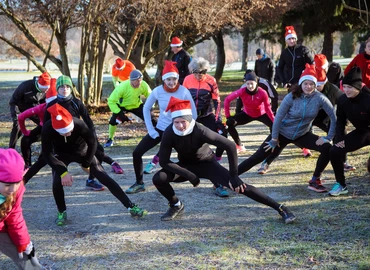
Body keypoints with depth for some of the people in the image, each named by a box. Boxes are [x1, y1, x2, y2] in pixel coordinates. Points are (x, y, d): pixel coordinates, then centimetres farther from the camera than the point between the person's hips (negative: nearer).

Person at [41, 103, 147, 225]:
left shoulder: (79, 124, -36)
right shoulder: (47, 129, -36)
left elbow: (92, 143, -19)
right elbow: (47, 154, -27)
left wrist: (86, 164, -9)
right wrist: (63, 172, -35)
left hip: (82, 151, 0)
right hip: (61, 155, 0)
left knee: (104, 177, -11)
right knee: (57, 182, -23)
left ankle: (131, 207, -7)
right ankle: (61, 212, 4)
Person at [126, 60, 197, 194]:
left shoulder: (184, 92, -18)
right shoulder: (157, 91, -13)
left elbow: (193, 113, -8)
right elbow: (146, 108, 3)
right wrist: (150, 129, -2)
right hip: (160, 129, 2)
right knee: (137, 153, -6)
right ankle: (139, 183, 11)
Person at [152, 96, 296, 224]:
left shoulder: (200, 131, -32)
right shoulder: (169, 133, -24)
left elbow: (230, 146, -30)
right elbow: (164, 161, -21)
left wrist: (233, 176, -30)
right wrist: (189, 175, -27)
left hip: (207, 164, -3)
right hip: (186, 166, 3)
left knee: (239, 186, -19)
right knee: (158, 178, -22)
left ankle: (280, 208, -14)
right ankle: (176, 205, 7)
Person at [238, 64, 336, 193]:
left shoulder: (320, 98, -18)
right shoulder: (292, 97, -22)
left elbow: (334, 117, -12)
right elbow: (278, 117, -15)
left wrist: (328, 137, -13)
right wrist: (274, 139, -11)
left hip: (302, 135, 2)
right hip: (283, 133, -2)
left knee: (327, 148, -18)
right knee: (257, 157, -5)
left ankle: (315, 181, -3)